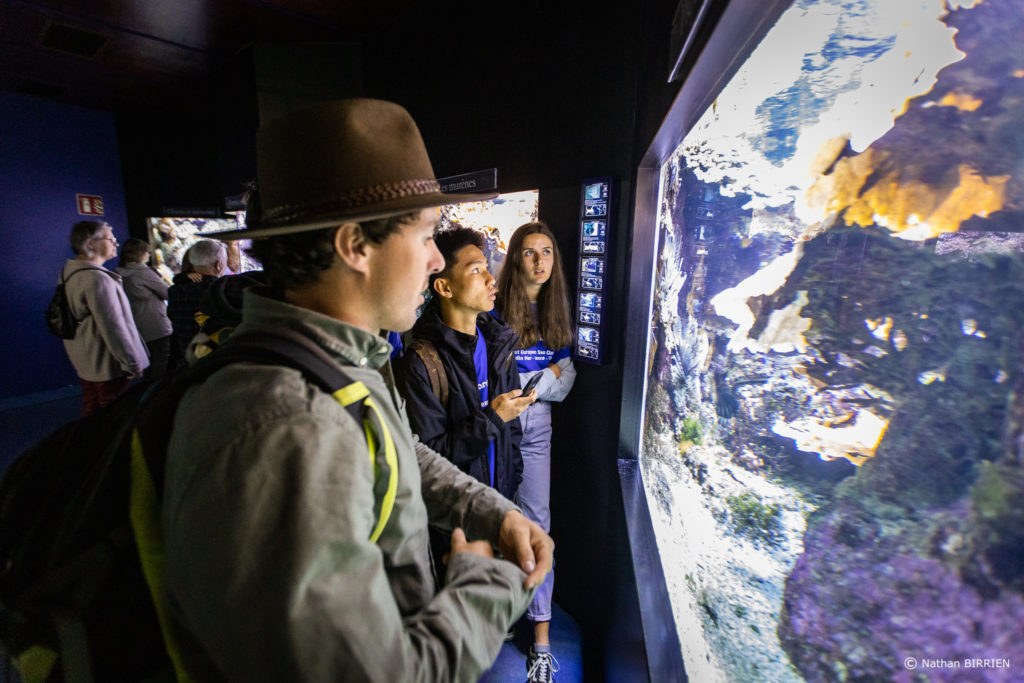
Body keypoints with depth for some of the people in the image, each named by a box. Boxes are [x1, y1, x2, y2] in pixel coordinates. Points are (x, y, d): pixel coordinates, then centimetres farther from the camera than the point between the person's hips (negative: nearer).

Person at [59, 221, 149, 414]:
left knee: (91, 410, 21)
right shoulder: (97, 278, -23)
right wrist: (132, 364, -19)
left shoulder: (69, 271, 9)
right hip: (107, 364, -10)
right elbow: (113, 327, -25)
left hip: (86, 361, 10)